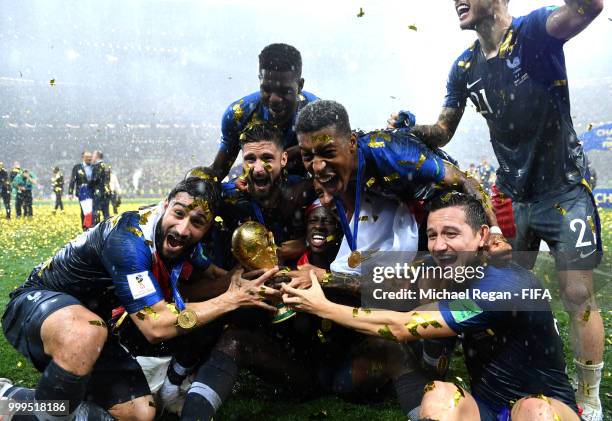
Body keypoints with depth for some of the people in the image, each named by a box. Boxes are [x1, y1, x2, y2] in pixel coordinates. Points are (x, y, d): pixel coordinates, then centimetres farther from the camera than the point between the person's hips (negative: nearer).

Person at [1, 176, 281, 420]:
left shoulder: (184, 241, -7)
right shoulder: (128, 238, -31)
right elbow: (156, 327, -32)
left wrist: (235, 282, -13)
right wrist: (231, 299, -26)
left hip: (96, 324, 8)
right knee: (87, 333, -43)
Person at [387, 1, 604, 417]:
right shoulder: (464, 67, 3)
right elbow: (442, 133, 7)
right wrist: (412, 129, -12)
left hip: (564, 188, -5)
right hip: (512, 195, 5)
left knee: (579, 296, -3)